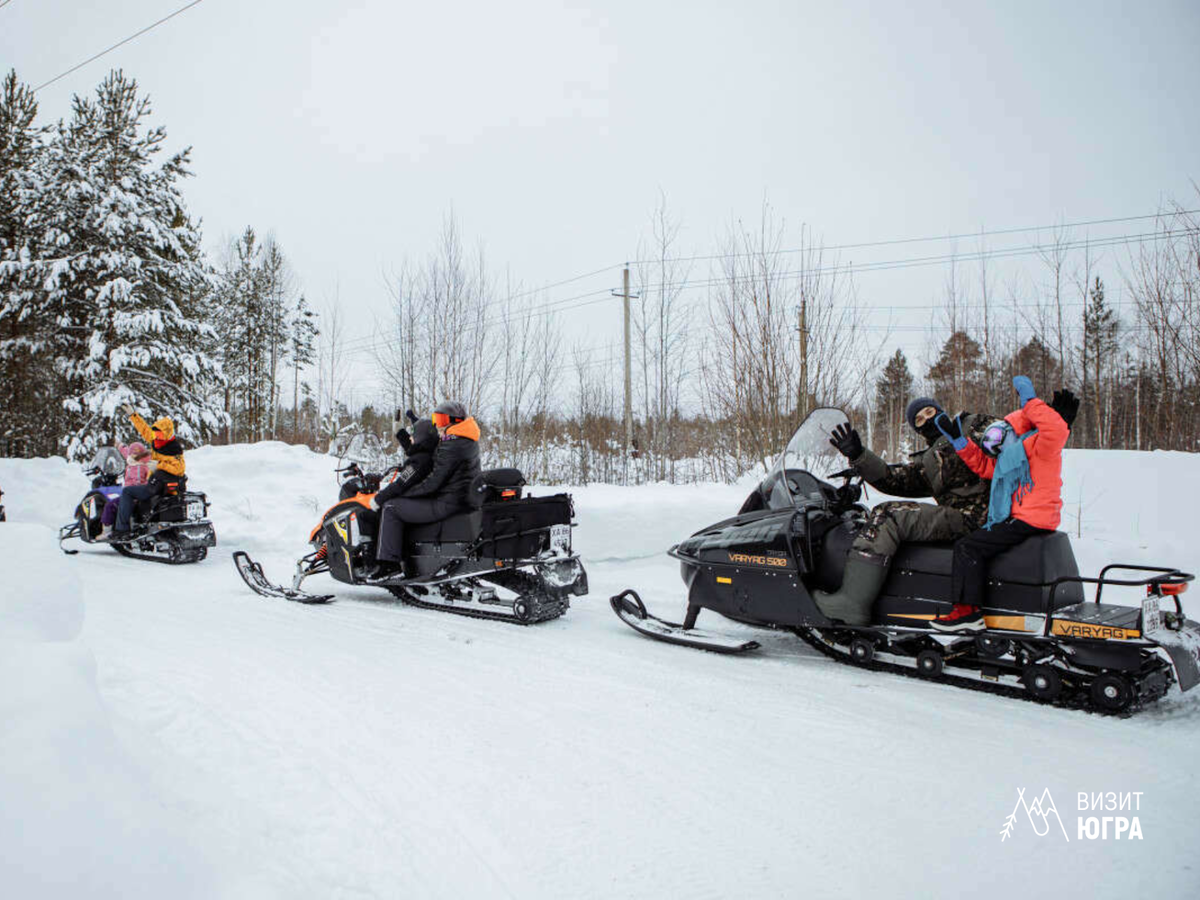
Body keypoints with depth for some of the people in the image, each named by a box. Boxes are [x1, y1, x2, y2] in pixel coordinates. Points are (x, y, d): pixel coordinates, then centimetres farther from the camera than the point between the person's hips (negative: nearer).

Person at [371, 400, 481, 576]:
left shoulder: (451, 447, -20)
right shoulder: (468, 440, 10)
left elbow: (432, 483, -21)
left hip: (448, 503, -11)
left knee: (391, 507, -7)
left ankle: (388, 561, -7)